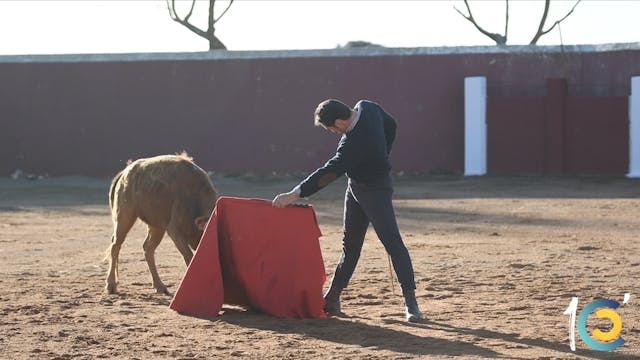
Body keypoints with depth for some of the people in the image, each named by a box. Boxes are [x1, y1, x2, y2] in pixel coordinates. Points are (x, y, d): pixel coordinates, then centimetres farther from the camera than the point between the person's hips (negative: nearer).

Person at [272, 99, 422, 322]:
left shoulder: (354, 142, -34)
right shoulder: (366, 107, -10)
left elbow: (329, 173, -37)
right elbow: (390, 126, 6)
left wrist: (295, 194, -38)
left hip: (375, 190, -10)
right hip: (357, 186, 10)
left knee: (392, 242, -12)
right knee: (350, 244, 13)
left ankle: (410, 302, -13)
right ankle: (332, 299, 20)